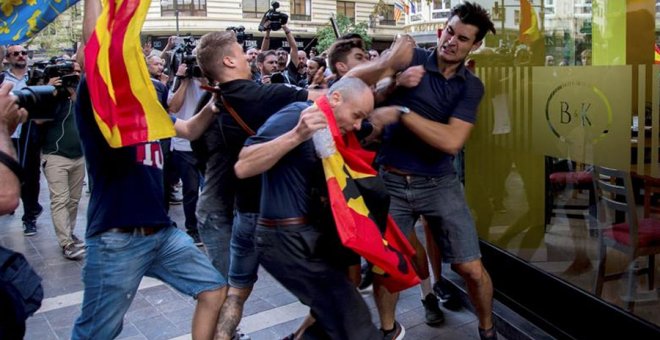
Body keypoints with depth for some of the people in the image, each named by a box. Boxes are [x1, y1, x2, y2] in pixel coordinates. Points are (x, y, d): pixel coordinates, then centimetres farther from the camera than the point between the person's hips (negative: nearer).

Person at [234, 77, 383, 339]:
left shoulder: (329, 132, 13)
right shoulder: (295, 115, -16)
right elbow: (242, 167, -26)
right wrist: (297, 135, -35)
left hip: (312, 235, 10)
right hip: (287, 240, -10)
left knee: (331, 314, 20)